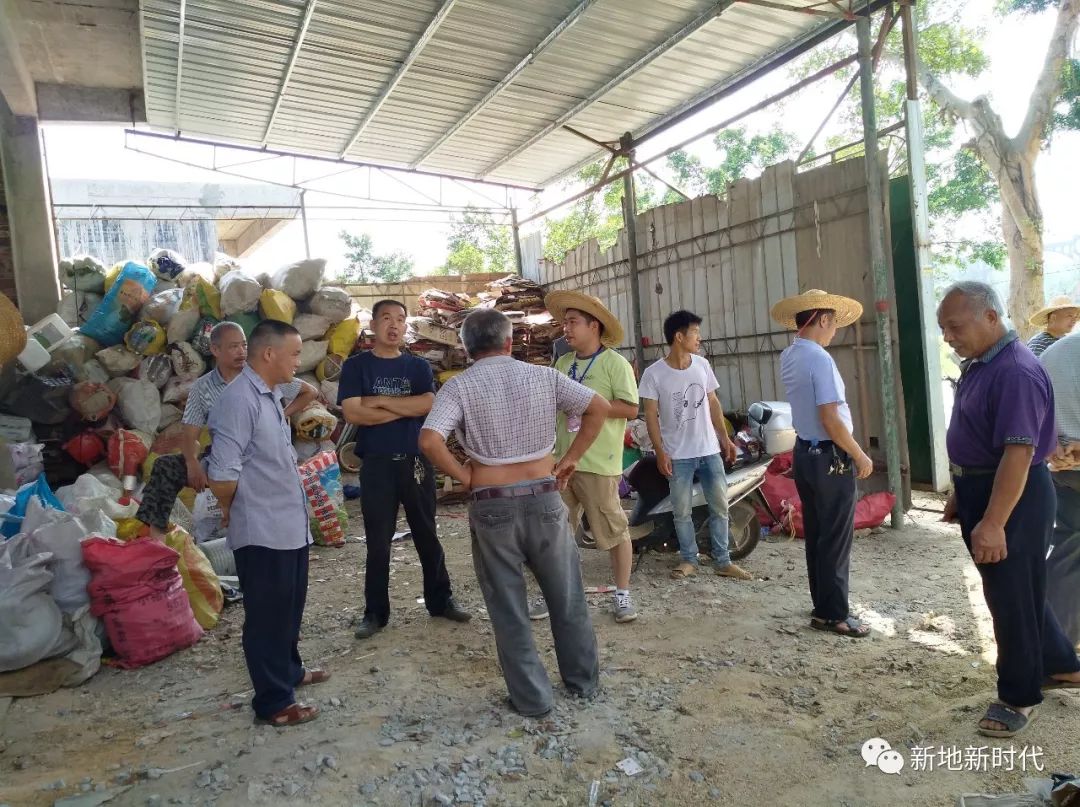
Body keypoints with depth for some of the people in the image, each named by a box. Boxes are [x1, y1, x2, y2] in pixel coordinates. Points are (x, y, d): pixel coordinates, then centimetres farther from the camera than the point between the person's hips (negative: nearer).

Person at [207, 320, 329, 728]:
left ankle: (289, 670, 43)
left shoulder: (270, 395, 10)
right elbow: (223, 474, -23)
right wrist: (232, 510, -8)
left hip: (290, 526, 9)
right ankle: (274, 702, 19)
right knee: (267, 615, 5)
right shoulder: (239, 399, -21)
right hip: (262, 532, -9)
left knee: (289, 609, 24)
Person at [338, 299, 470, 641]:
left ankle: (440, 600, 25)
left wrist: (380, 400, -13)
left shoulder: (418, 366, 7)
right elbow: (352, 412, -13)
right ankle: (375, 612, 17)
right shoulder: (356, 366, 1)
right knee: (378, 543, 5)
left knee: (427, 536, 12)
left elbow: (428, 405, -10)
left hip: (417, 461, 2)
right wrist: (405, 409, -10)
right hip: (377, 464, -2)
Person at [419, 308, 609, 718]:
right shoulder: (543, 376, 1)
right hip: (544, 497, 2)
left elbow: (429, 440, -19)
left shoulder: (459, 386, -6)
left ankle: (532, 696, 20)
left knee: (509, 608, 11)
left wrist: (465, 477, -6)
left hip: (491, 505, -2)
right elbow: (599, 408, -1)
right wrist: (570, 459, 4)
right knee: (567, 597, 19)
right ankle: (583, 680, 33)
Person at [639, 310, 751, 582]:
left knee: (719, 507, 7)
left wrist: (725, 439, 10)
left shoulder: (702, 365, 4)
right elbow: (651, 415, -7)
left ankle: (722, 561, 18)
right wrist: (660, 452, -13)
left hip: (710, 450, 4)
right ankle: (689, 560, 21)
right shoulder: (654, 373, -10)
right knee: (682, 511, 5)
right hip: (678, 455, -4)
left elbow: (713, 404, 11)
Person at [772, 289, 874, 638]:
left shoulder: (788, 357, 7)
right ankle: (833, 614, 10)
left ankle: (824, 605, 25)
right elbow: (830, 420, -22)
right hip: (831, 457, -9)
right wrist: (860, 456, -11)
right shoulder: (820, 359, -19)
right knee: (836, 539, 1)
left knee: (816, 535, 15)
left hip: (804, 453, 9)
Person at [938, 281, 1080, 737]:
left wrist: (993, 523, -30)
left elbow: (1018, 452, -28)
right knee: (1017, 590, 22)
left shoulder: (1015, 372, -23)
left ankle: (1019, 696, 22)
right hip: (981, 490, 10)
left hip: (1011, 498, -10)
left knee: (1012, 597, 4)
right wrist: (960, 494, 21)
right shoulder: (977, 365, 8)